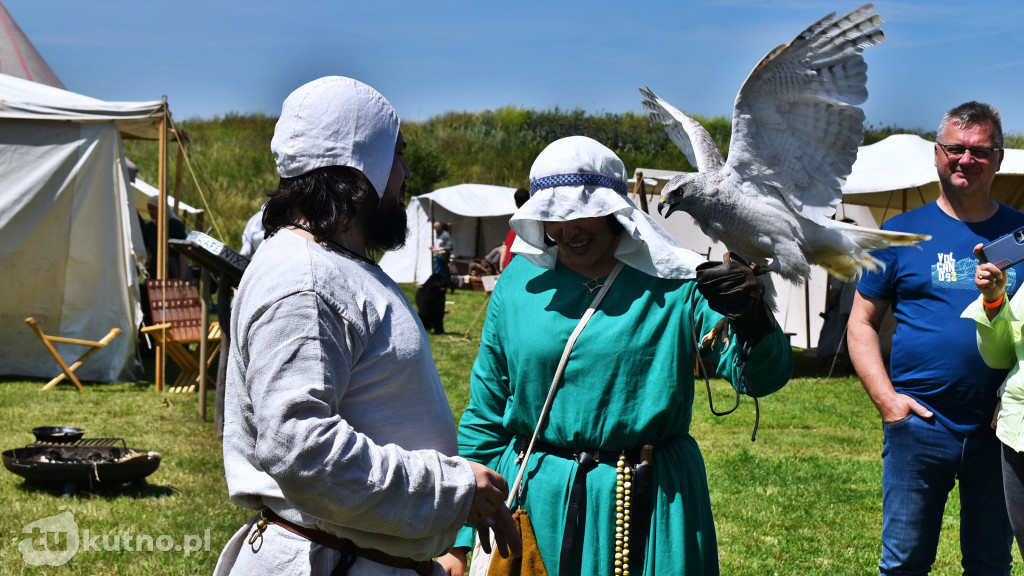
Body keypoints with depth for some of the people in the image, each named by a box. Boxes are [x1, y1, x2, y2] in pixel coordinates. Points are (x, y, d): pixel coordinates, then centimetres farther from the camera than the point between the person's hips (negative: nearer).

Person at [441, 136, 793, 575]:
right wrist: (458, 540, 6)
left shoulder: (673, 282, -4)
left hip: (648, 506, -2)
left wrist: (753, 319, -35)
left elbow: (761, 377, -12)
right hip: (536, 502, 2)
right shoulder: (520, 283, 2)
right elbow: (485, 415, 8)